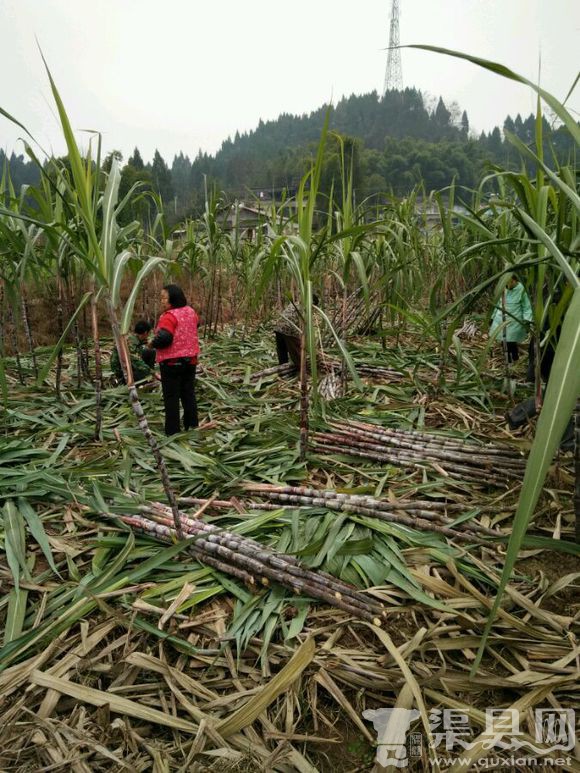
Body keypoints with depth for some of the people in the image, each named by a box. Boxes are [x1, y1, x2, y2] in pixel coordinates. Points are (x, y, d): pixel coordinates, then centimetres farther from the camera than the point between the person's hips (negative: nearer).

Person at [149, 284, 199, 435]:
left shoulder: (169, 316, -18)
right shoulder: (191, 312, 6)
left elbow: (164, 338, -28)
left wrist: (153, 344, -11)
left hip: (171, 362, -7)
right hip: (190, 359, 7)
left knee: (171, 397, 2)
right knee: (189, 395, 16)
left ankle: (173, 431, 7)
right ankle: (192, 426, 24)